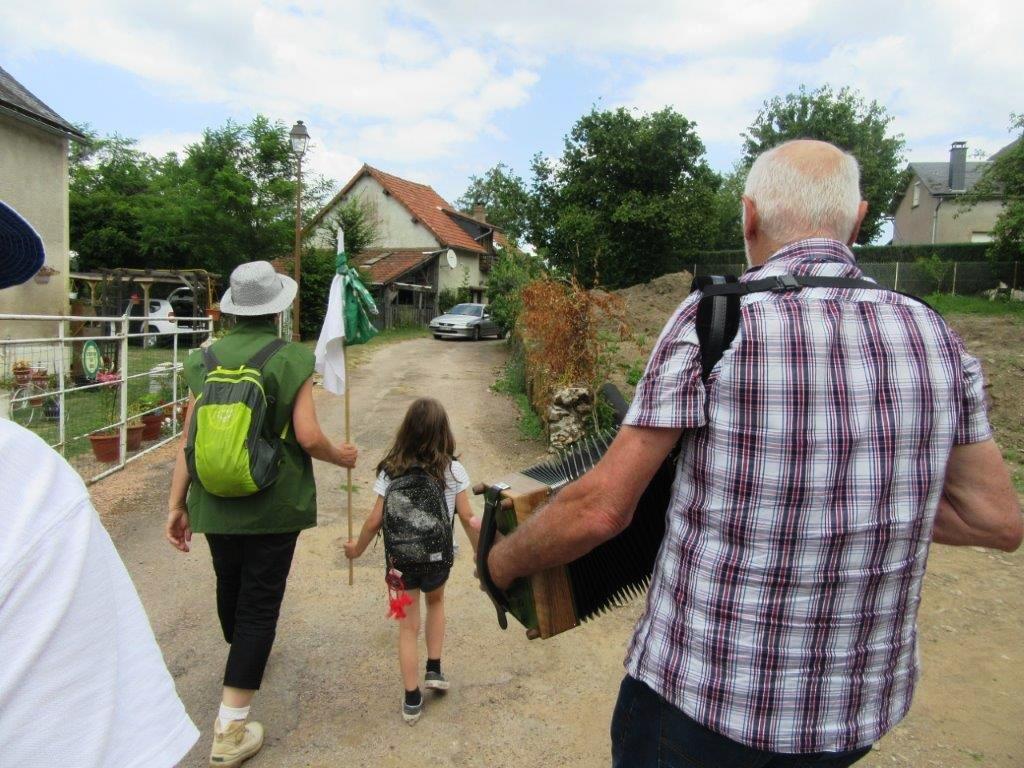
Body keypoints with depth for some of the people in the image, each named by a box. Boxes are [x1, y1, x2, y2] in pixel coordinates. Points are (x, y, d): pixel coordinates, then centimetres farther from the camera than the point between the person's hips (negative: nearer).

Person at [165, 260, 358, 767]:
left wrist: (177, 504, 6)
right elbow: (308, 438, -18)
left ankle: (245, 653, 55)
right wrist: (340, 457, 2)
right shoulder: (291, 359, -12)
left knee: (229, 587, 26)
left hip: (214, 504, 5)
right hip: (273, 506, -4)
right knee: (259, 605, 5)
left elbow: (188, 440, -1)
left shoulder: (206, 359, 0)